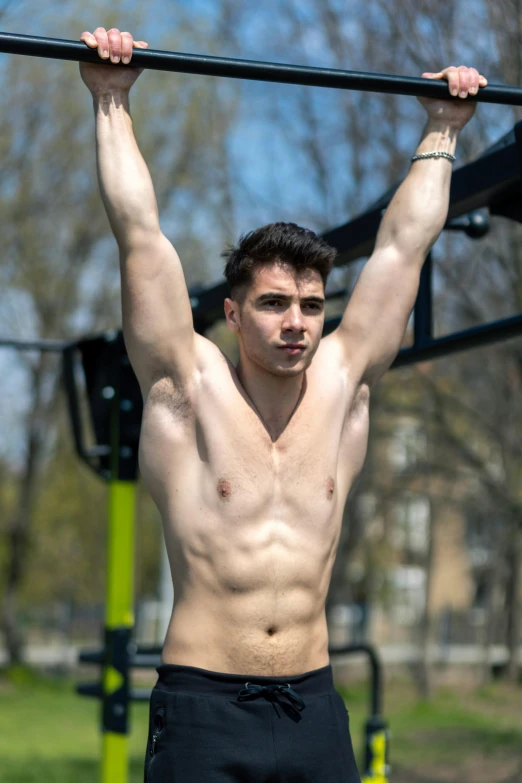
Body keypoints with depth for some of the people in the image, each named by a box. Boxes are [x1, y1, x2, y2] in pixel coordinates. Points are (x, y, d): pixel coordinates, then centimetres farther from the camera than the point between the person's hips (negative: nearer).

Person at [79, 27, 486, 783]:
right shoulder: (189, 386, -2)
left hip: (314, 711, 4)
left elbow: (403, 242, 14)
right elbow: (140, 234, -2)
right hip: (202, 709, -3)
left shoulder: (341, 383, 7)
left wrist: (441, 132, 21)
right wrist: (112, 103, 2)